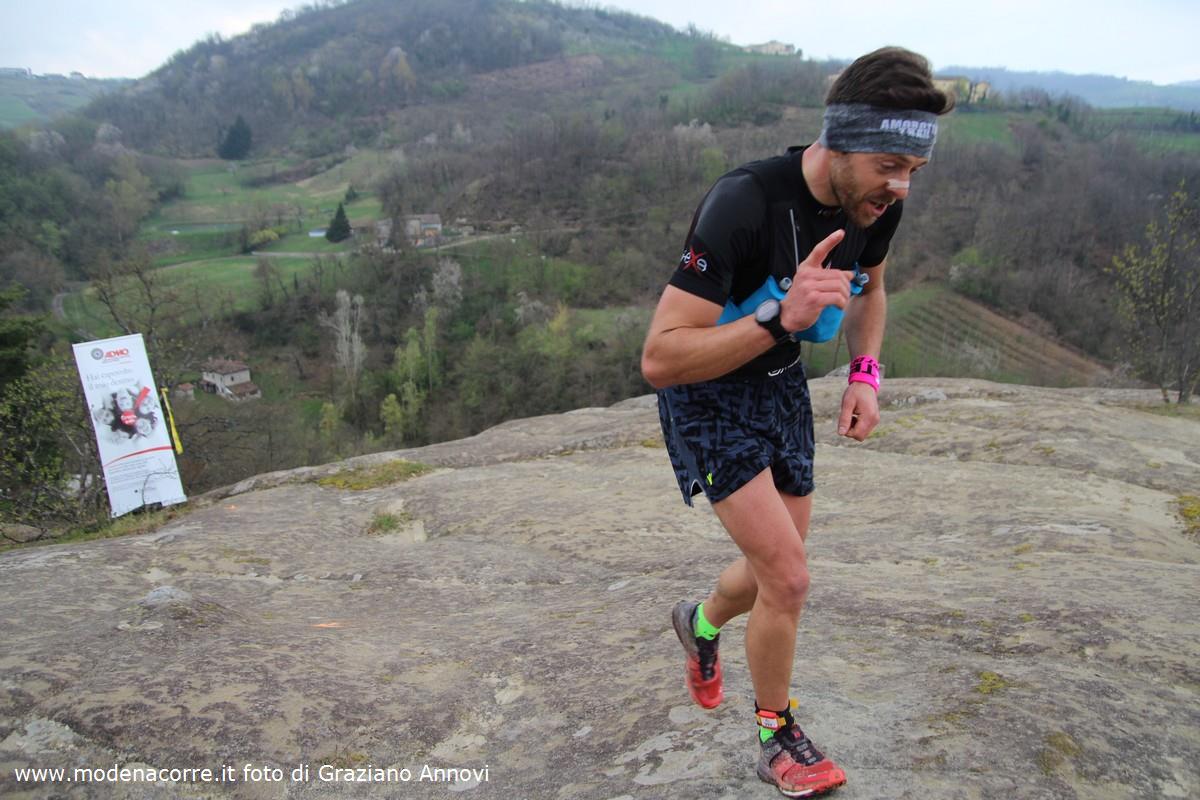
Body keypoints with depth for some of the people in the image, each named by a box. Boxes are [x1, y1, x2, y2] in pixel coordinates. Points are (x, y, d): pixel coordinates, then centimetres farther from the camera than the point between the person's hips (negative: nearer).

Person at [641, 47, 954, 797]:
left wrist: (865, 373, -1)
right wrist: (783, 318, -45)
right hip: (705, 392, -7)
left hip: (780, 381, 7)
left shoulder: (876, 202, -11)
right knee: (789, 578, -11)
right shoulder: (744, 203, -33)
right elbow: (659, 358, -35)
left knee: (778, 573, 15)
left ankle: (701, 621, 49)